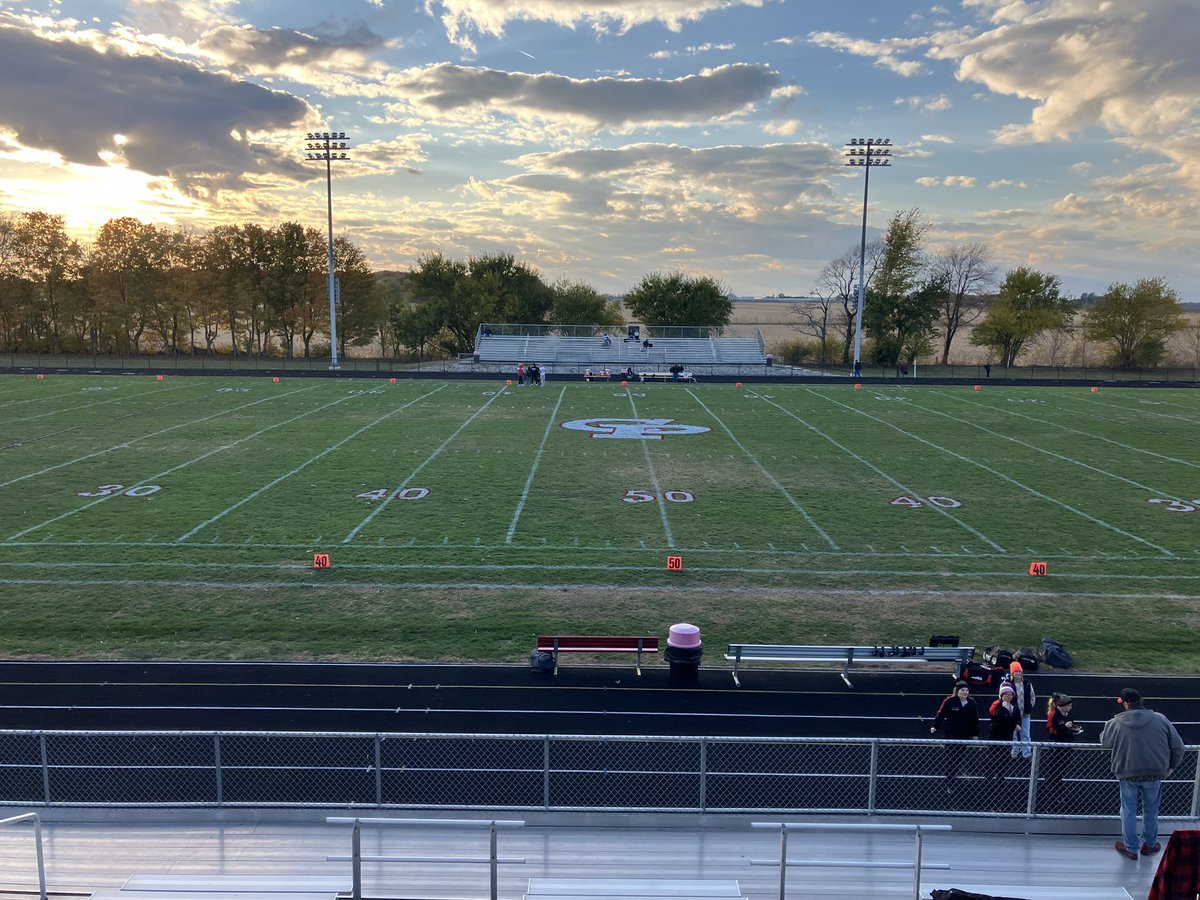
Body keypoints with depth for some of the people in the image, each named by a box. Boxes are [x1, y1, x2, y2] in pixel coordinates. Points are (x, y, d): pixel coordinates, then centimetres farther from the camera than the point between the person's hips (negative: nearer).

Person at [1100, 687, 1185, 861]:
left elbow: (1104, 742, 3)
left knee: (1129, 811, 14)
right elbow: (1178, 746, -1)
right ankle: (1149, 844, 36)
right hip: (1155, 774, 2)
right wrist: (1172, 766, 14)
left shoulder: (1116, 723, -12)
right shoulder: (1160, 719, -8)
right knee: (1151, 811, 21)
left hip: (1128, 775, -2)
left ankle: (1130, 848, 24)